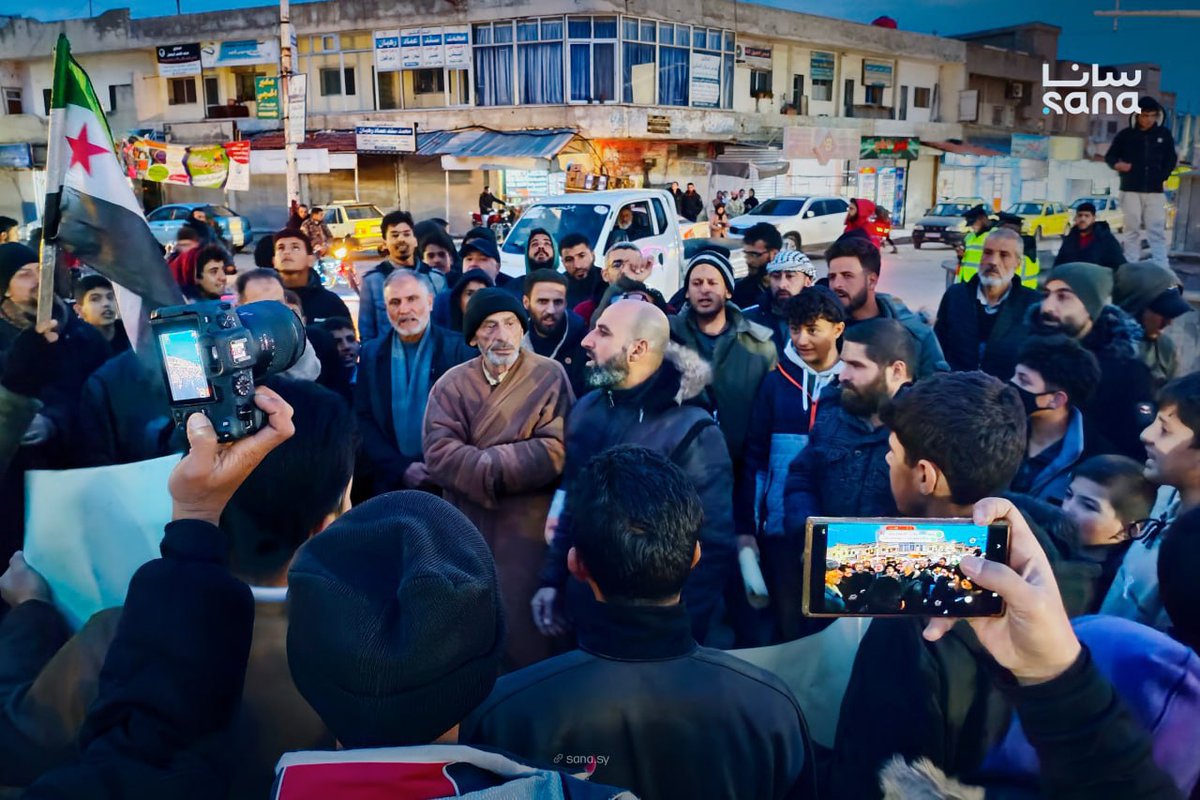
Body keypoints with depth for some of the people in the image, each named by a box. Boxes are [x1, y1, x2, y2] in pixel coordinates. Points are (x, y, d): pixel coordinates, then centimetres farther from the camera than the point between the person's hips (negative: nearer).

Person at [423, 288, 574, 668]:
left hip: (529, 530, -3)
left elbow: (556, 450, -15)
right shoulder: (451, 384, 3)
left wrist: (481, 464, -13)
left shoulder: (549, 376, -5)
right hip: (466, 530, 3)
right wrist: (511, 465, -17)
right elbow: (439, 454, -10)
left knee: (526, 635, 5)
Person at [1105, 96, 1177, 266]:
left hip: (1155, 191, 1)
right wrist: (1117, 164, -16)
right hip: (1131, 190, -1)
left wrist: (1163, 176, -1)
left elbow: (1171, 159, 13)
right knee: (1132, 229, 3)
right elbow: (1109, 156, 6)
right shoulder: (1125, 135, 3)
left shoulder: (1164, 133, 7)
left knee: (1157, 230, -3)